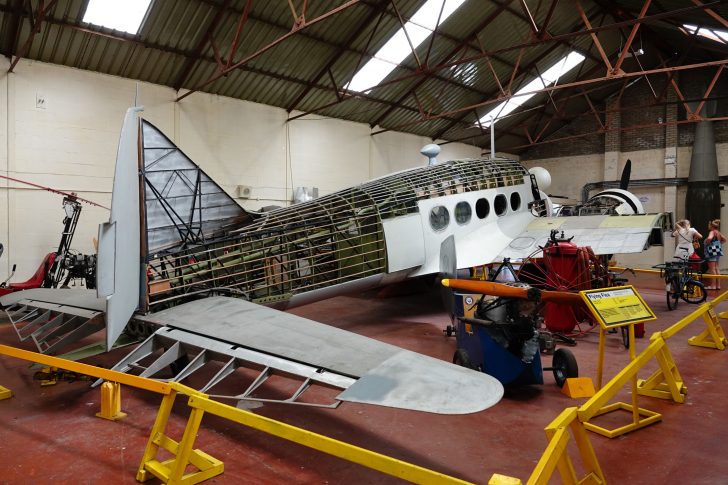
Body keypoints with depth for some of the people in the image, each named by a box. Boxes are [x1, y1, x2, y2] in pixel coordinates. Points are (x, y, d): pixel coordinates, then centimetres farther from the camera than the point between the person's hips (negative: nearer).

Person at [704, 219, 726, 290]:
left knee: (712, 269, -5)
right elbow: (724, 239, 24)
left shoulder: (712, 232, -15)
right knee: (716, 268, 14)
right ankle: (718, 285, 17)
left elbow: (709, 238, -34)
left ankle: (713, 285, -4)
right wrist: (718, 243, 19)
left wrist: (707, 243, -16)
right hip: (717, 251, 9)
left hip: (712, 251, -9)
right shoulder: (718, 232, 12)